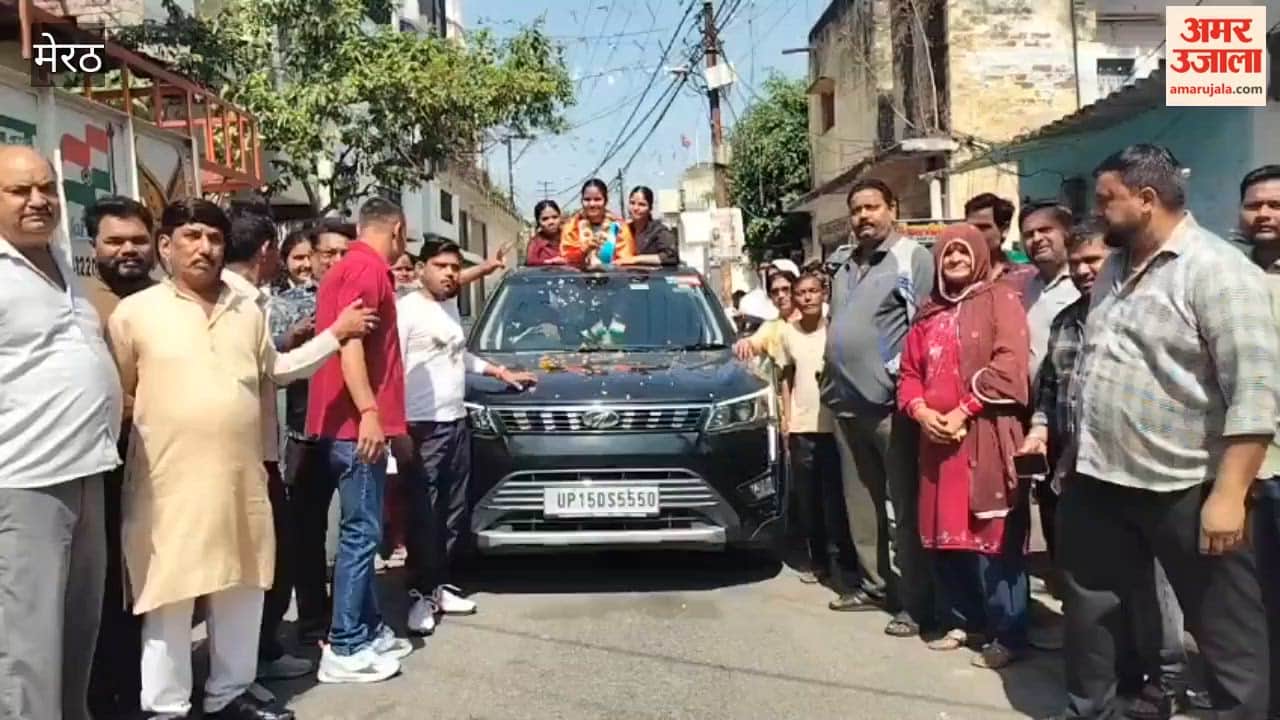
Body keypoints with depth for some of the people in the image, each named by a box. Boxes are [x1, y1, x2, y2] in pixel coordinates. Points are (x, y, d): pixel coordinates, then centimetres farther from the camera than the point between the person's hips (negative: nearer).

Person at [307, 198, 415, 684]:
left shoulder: (349, 267, 20)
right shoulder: (367, 268, -11)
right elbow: (348, 340, -21)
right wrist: (368, 412, -27)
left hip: (352, 422, 11)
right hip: (357, 424, -11)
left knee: (363, 531, 14)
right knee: (361, 533, -6)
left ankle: (370, 629, 23)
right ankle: (345, 648, 0)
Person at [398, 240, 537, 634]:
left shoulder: (450, 308, 18)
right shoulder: (407, 309, -9)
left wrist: (500, 372, 29)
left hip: (456, 424, 8)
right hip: (422, 428, -8)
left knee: (454, 513, 11)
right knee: (424, 516, -5)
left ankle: (441, 586, 21)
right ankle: (421, 594, 5)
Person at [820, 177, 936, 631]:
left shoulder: (913, 258, -6)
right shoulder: (847, 267, 18)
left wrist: (903, 379, -17)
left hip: (890, 403, -8)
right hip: (848, 405, 8)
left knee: (906, 505, -1)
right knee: (860, 502, 14)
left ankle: (916, 602, 6)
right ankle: (874, 581, 27)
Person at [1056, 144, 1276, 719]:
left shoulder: (1216, 269, -13)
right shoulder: (1114, 269, 11)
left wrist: (1228, 494, -24)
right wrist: (1070, 447, 17)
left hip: (1186, 490, -7)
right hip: (1099, 481, 8)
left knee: (1226, 633, 9)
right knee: (1087, 609, 18)